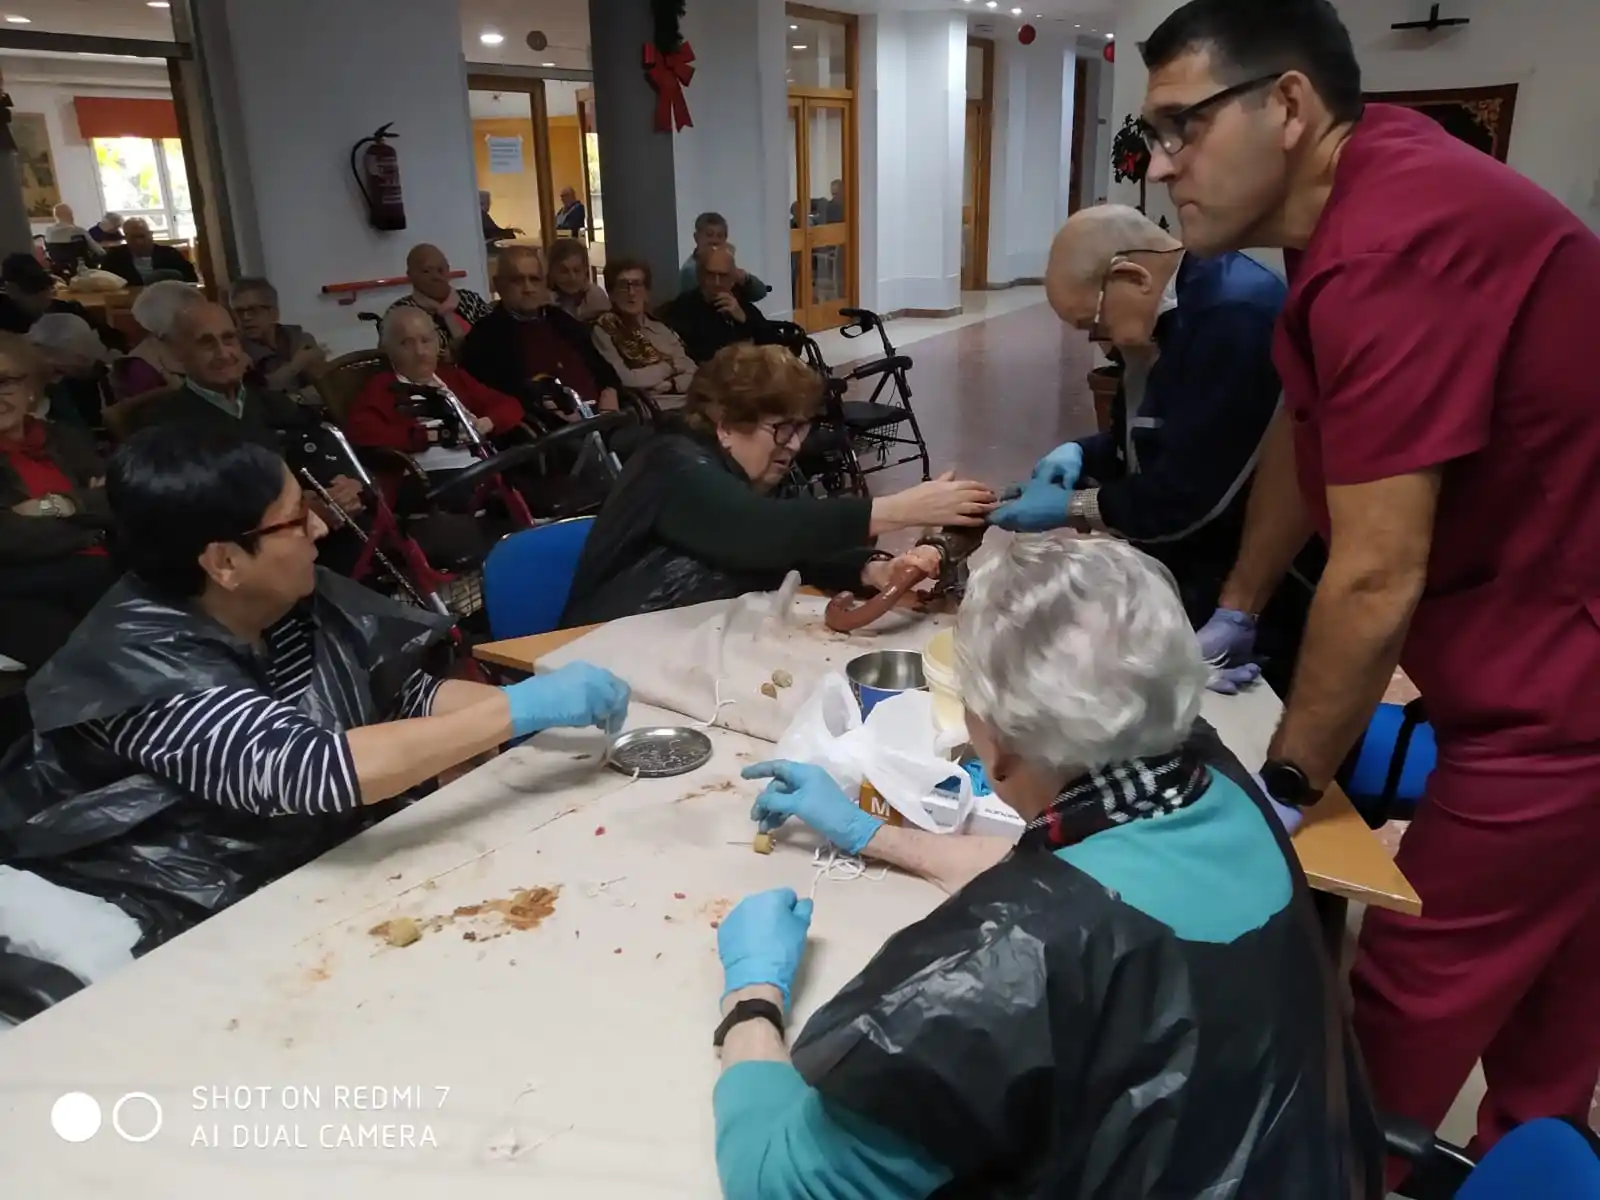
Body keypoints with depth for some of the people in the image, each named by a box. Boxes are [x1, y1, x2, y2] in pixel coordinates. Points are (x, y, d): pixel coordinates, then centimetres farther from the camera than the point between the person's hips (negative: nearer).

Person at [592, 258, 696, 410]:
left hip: (688, 402, 6)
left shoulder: (662, 330, 20)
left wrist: (670, 385, -9)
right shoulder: (604, 330, 4)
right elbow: (626, 380, -9)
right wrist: (667, 366, 3)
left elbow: (693, 374, 10)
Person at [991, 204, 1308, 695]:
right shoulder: (1167, 311, 5)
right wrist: (1081, 455, -2)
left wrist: (1074, 507, -15)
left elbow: (1192, 493, -27)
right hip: (1187, 573, 9)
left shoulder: (1236, 313, -27)